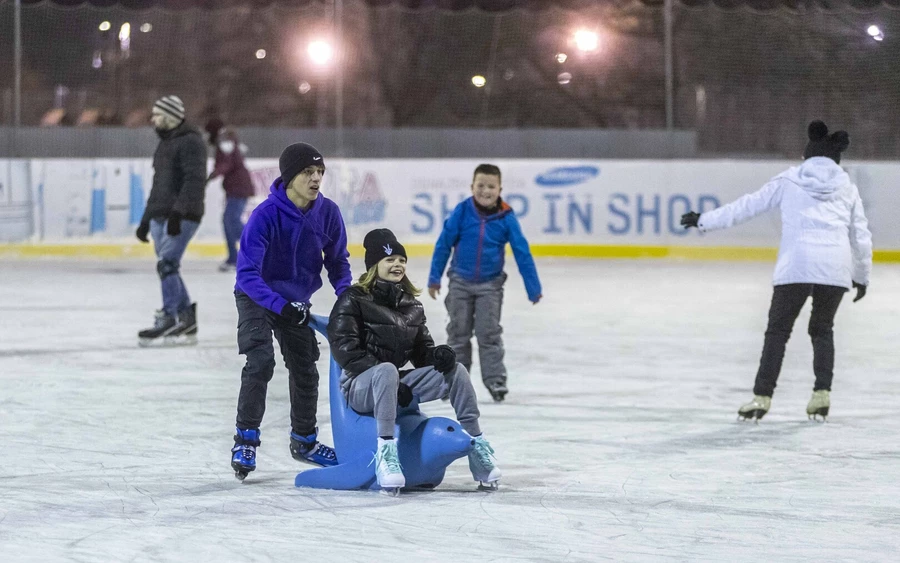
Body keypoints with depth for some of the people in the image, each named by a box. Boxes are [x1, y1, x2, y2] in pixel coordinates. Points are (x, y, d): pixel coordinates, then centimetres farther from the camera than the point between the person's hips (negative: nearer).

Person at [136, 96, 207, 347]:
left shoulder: (190, 141, -8)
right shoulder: (164, 143, 22)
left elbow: (194, 180, -19)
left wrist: (178, 213, -27)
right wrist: (146, 220, 26)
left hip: (181, 217, -9)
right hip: (160, 216, 9)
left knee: (166, 264, -17)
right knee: (168, 269, 5)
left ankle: (170, 322, -18)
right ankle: (187, 322, 9)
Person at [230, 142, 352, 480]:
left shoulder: (328, 213, -15)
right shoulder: (265, 215, -29)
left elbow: (337, 261, 1)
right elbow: (247, 273, -31)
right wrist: (281, 306, -41)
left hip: (297, 299, 5)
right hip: (257, 298, -5)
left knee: (305, 370, 12)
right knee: (261, 363, -22)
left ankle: (304, 440, 32)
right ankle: (245, 440, -10)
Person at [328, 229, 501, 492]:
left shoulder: (411, 306, 14)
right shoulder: (353, 300, -6)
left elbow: (421, 350, 15)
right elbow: (345, 350, -15)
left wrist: (439, 356, -10)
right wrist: (386, 376, -23)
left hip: (397, 384, 6)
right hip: (359, 387, -6)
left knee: (455, 370, -10)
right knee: (387, 370, -40)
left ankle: (477, 447, -7)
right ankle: (386, 452, -44)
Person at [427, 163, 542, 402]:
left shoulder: (506, 218, -12)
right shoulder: (462, 212, -12)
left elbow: (522, 253, -7)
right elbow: (443, 244, -3)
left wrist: (533, 288, -5)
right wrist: (434, 277, 0)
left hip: (490, 284, -1)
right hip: (460, 282, 1)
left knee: (489, 333, -2)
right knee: (458, 333, 10)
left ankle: (495, 380, 5)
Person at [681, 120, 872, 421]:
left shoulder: (788, 181, 12)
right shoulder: (846, 187, 18)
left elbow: (747, 205, 13)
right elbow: (861, 236, 19)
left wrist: (705, 220, 20)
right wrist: (862, 275, 32)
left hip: (797, 264, -2)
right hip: (837, 267, 2)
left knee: (778, 330, 5)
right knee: (822, 328, 20)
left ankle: (762, 396, -1)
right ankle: (822, 393, 10)